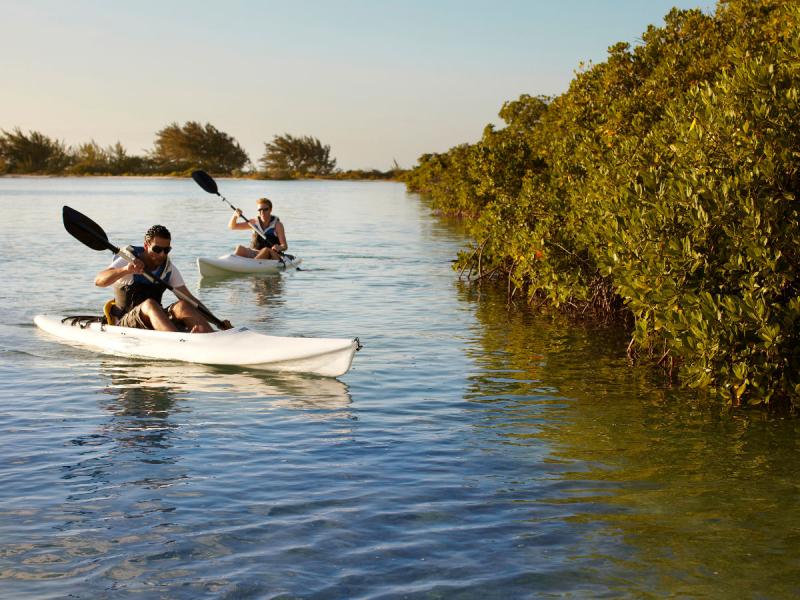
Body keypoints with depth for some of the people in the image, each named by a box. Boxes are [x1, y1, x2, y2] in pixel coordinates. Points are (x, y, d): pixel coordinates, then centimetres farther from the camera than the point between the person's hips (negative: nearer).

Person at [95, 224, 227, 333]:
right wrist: (125, 270, -40)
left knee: (181, 306, -25)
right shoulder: (127, 262, -6)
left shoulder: (169, 269, 6)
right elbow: (98, 281, -21)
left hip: (157, 320, 4)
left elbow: (189, 298, 0)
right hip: (125, 323, -4)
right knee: (149, 304, -34)